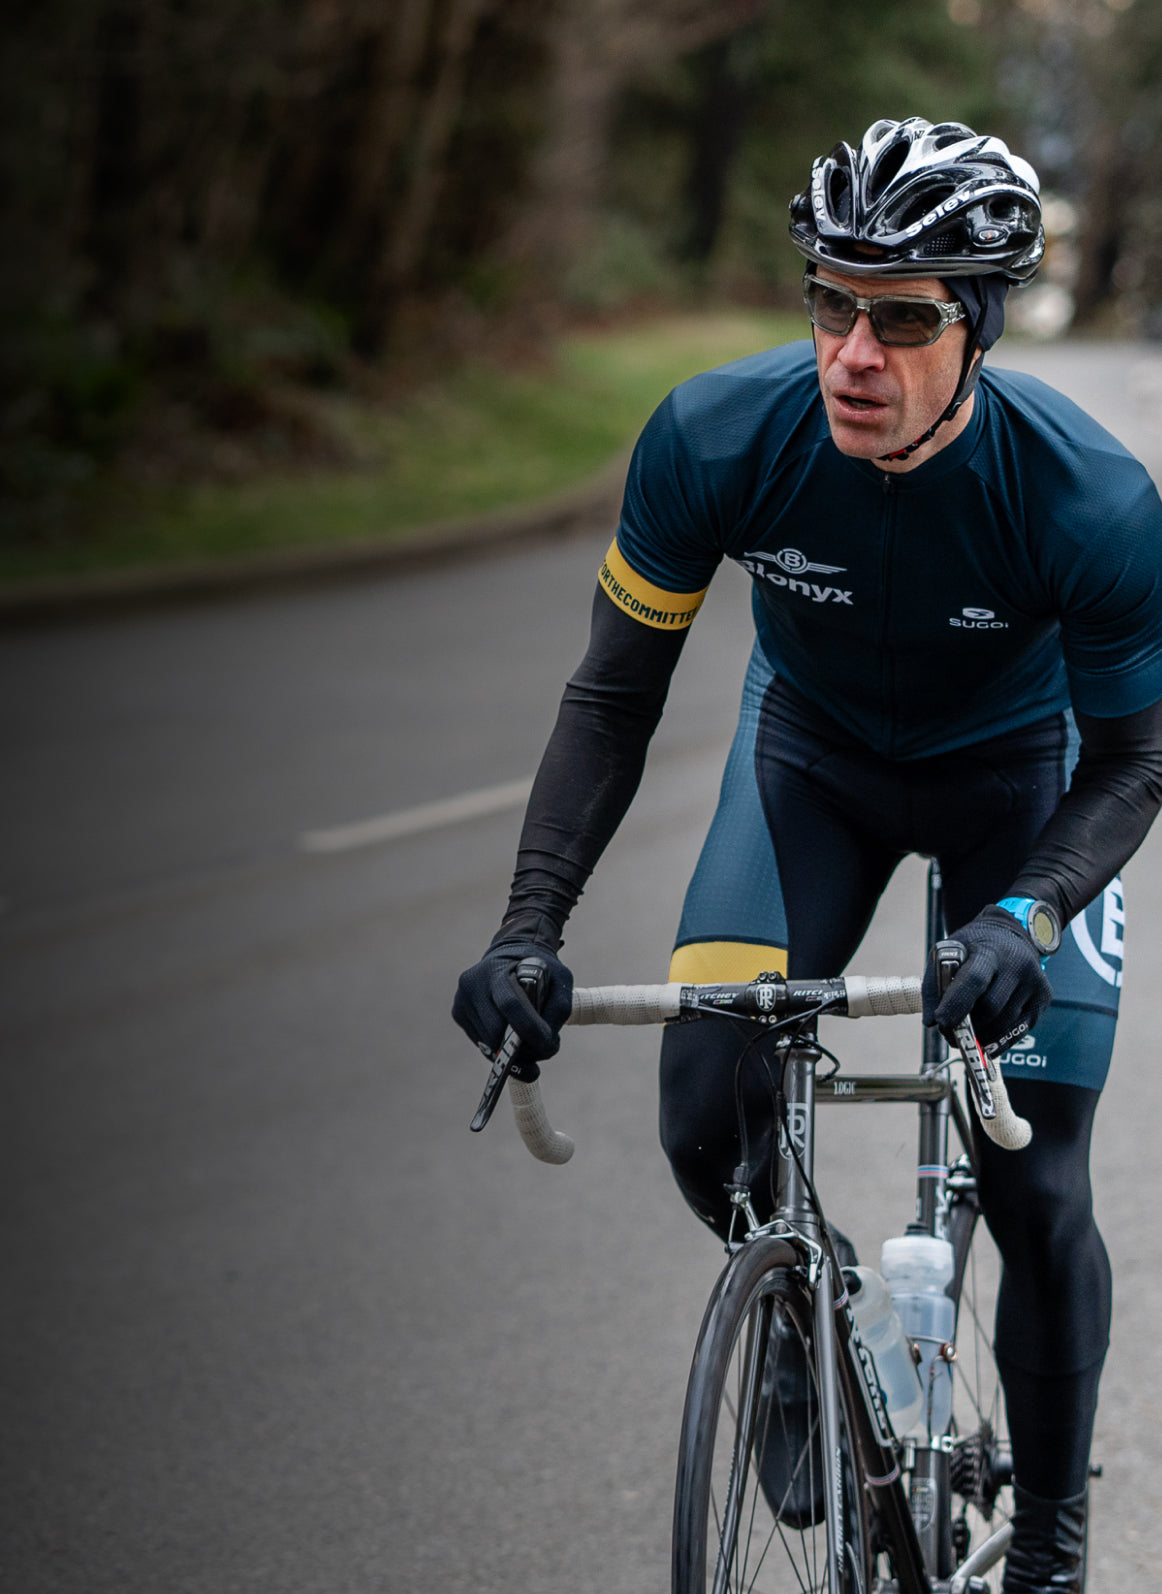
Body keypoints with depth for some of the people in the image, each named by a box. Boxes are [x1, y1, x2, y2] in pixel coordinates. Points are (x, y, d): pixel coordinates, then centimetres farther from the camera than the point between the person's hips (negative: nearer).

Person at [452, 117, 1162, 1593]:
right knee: (706, 1122, -15)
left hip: (1016, 775, -2)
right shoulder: (717, 437, -30)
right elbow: (614, 695, -17)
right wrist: (530, 922, -28)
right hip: (813, 744, 2)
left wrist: (1021, 918, -39)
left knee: (1035, 1192, -5)